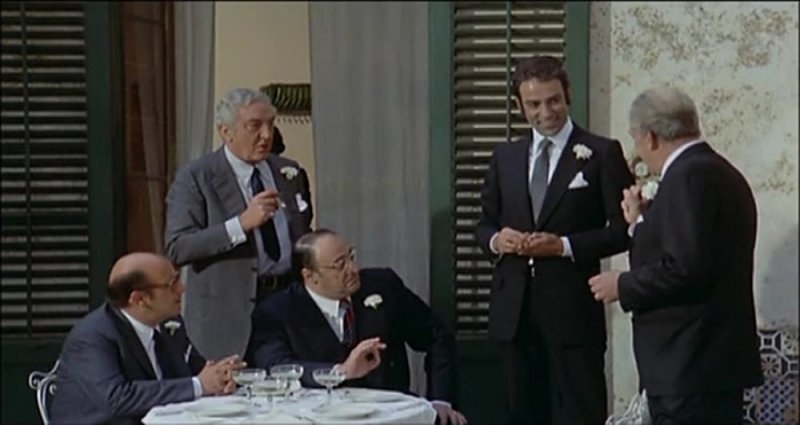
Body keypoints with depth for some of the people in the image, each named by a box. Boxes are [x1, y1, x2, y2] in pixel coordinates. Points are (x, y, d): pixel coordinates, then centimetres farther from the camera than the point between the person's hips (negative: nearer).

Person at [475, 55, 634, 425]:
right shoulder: (504, 157, 13)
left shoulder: (602, 153, -1)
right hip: (513, 309, 5)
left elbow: (624, 230, -5)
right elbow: (483, 225, 17)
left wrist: (565, 246, -16)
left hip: (571, 308, -5)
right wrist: (495, 239, -6)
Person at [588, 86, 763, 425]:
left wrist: (624, 286, -10)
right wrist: (643, 221, 19)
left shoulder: (689, 175, -15)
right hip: (715, 362, 10)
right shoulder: (718, 172, 17)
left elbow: (685, 267, -24)